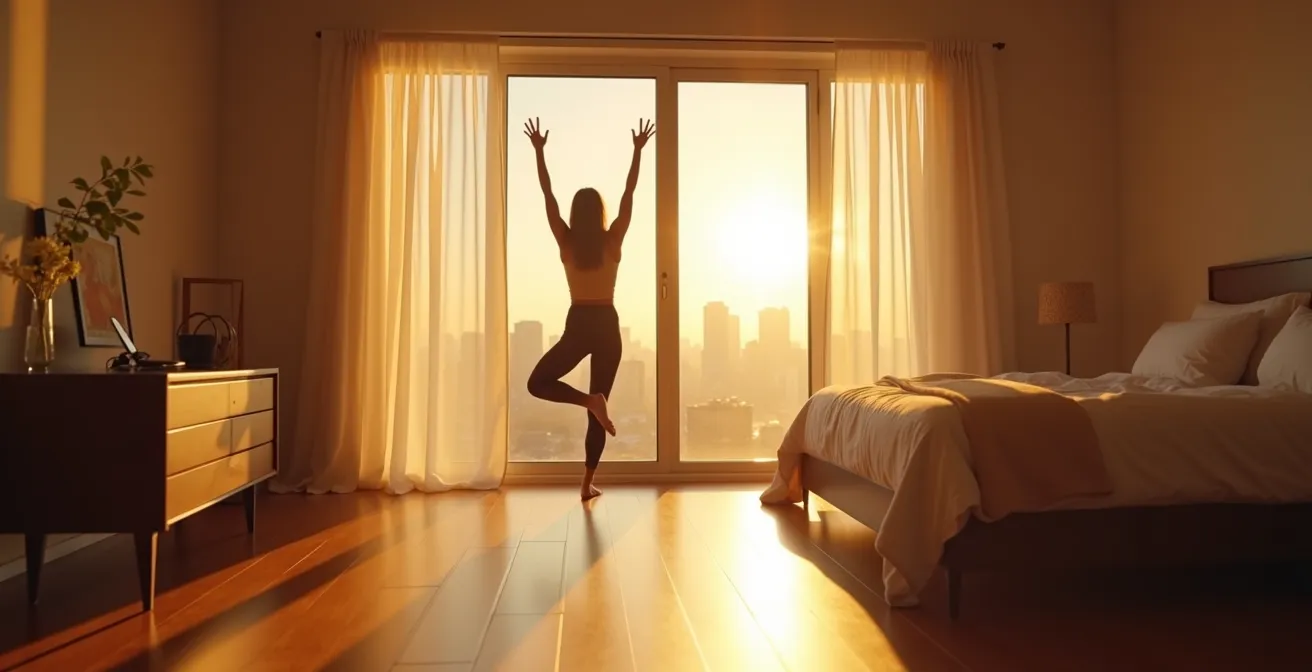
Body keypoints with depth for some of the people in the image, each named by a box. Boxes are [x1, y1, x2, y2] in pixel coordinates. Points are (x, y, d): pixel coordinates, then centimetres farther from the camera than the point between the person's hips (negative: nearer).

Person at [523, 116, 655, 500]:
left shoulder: (566, 242, -2)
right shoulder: (612, 242, -1)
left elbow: (547, 195, 3)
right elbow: (629, 193, 3)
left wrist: (539, 151, 9)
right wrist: (638, 151, 6)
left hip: (579, 325, -2)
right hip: (607, 326, 2)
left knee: (538, 383, 12)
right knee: (598, 405, 6)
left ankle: (590, 401, -15)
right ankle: (587, 484, 6)